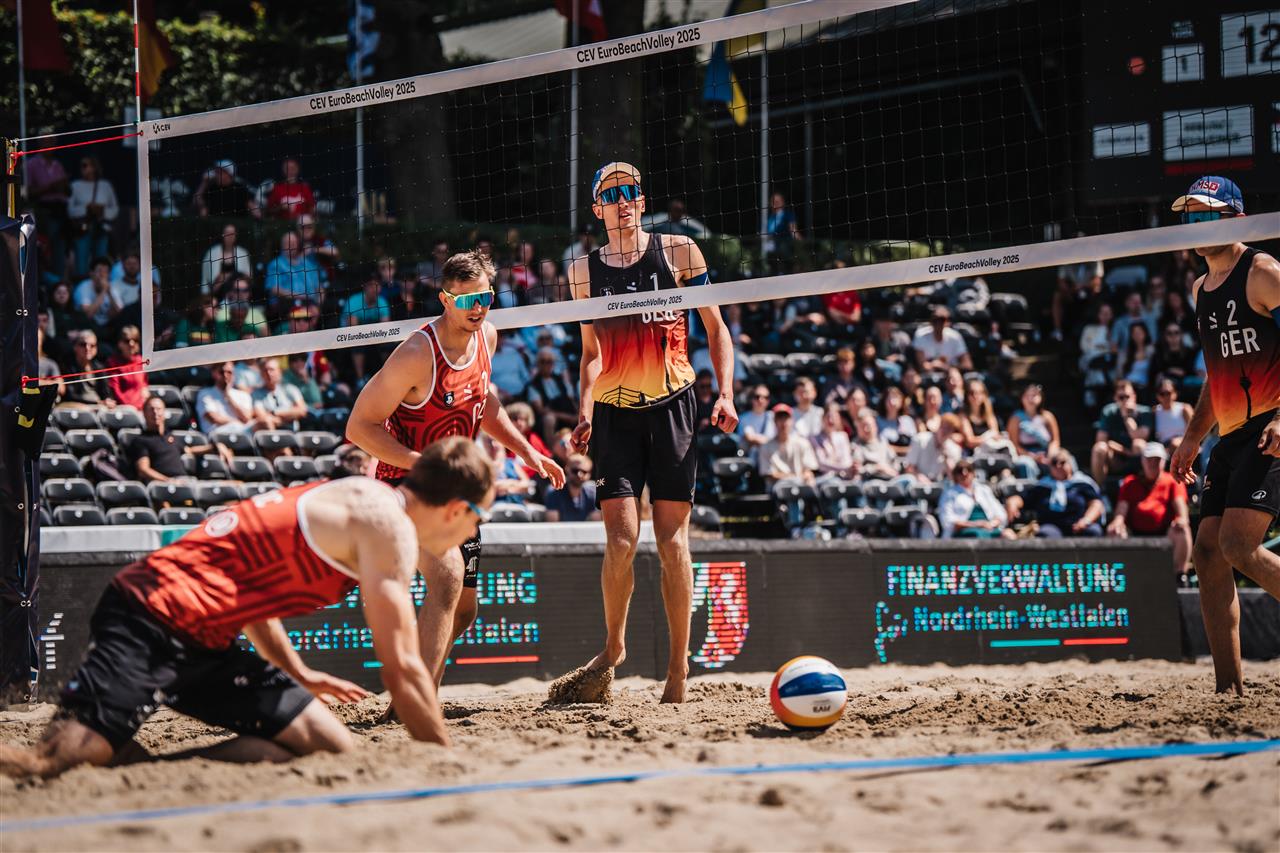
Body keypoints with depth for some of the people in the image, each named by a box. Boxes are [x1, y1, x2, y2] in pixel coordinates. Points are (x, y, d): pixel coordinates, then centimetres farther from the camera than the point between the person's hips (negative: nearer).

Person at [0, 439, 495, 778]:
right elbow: (401, 667, -11)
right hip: (153, 623, -10)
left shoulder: (348, 499, 21)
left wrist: (300, 676, 37)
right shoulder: (388, 524, -8)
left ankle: (133, 762, -1)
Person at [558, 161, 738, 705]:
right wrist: (585, 406, -4)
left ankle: (678, 668, 4)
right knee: (621, 538, -11)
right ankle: (613, 647, 11)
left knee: (671, 539, -4)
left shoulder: (678, 252, 4)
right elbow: (592, 351, 12)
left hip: (672, 406, -1)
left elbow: (716, 329, 7)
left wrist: (725, 394, -5)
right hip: (614, 414, 1)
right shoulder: (584, 271, 9)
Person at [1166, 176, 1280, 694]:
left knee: (1238, 544, -20)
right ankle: (1229, 687, 4)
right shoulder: (1201, 290, 19)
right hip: (1232, 437, 9)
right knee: (1207, 550, 1)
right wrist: (1194, 436, 23)